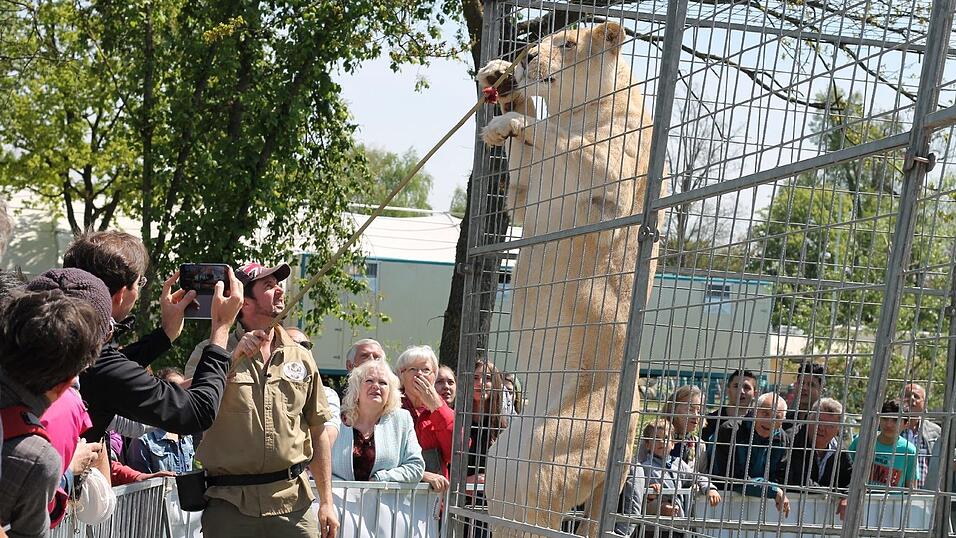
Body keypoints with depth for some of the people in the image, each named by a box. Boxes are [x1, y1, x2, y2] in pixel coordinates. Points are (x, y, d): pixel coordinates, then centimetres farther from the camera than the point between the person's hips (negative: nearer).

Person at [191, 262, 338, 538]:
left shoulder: (301, 357, 9)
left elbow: (317, 433, 11)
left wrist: (326, 502, 8)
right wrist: (232, 357, -19)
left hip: (293, 499, 2)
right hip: (230, 503, -2)